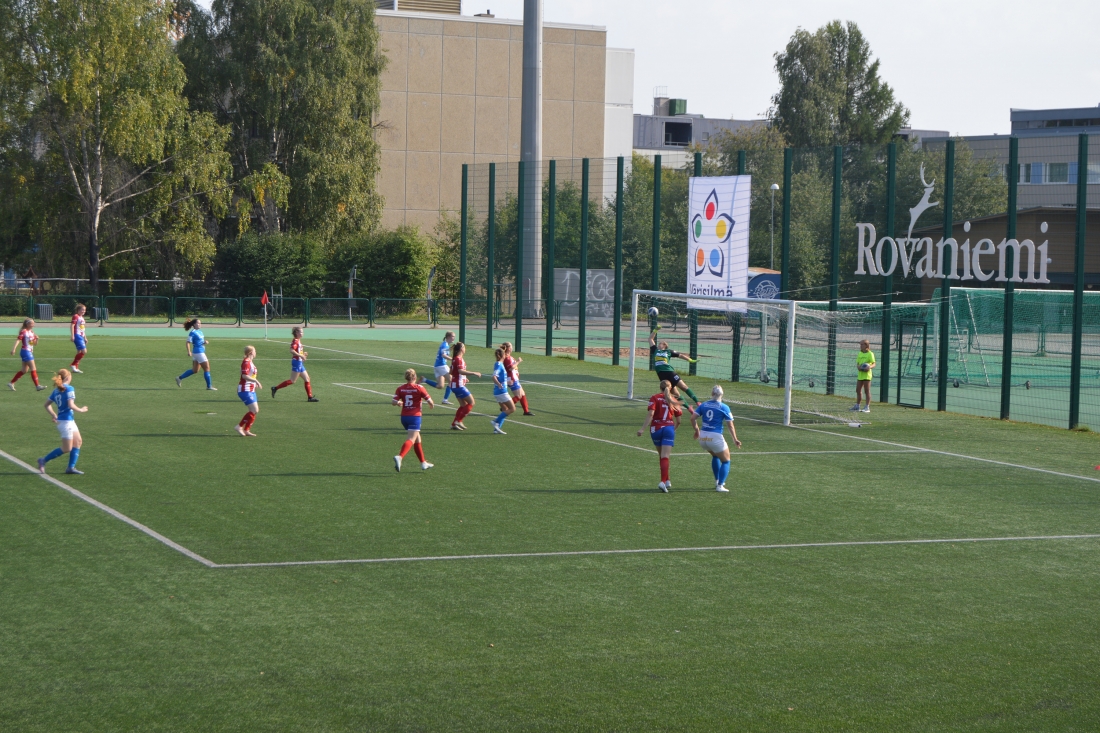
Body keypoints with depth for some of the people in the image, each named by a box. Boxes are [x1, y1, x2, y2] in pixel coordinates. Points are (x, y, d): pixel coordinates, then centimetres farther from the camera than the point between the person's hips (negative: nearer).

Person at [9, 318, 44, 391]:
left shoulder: (31, 332, 14)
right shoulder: (23, 331, -11)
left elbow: (34, 343, 20)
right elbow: (18, 340, -18)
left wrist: (36, 339, -1)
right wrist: (14, 349, -28)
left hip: (30, 352, 9)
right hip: (25, 351, -9)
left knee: (25, 370, 13)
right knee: (33, 369, -11)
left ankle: (11, 383, 21)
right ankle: (37, 386, -11)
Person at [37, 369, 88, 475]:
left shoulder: (56, 390, 9)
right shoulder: (69, 389, -14)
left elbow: (47, 404, 10)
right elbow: (71, 405, -22)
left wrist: (53, 414, 14)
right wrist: (81, 410, -8)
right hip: (66, 421, -9)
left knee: (78, 442, 13)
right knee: (66, 449, -2)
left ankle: (71, 467, 12)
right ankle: (44, 460, 4)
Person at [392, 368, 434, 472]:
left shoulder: (400, 389, 3)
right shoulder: (419, 388, -5)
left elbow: (394, 402, -6)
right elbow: (430, 401, -4)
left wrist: (399, 403, 16)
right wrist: (432, 406, 18)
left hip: (404, 417, 5)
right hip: (415, 416, -5)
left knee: (417, 440, 18)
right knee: (411, 439, -14)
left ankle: (423, 463, 26)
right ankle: (400, 457, -38)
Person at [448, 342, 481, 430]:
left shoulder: (454, 359, 14)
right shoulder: (459, 359, -15)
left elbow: (451, 372, 23)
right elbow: (461, 371, -30)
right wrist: (474, 373, -30)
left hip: (455, 385, 10)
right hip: (459, 385, -10)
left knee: (463, 405, 14)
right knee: (471, 402, -5)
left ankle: (454, 423, 11)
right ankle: (458, 421, -7)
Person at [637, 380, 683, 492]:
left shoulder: (655, 398, 3)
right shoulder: (674, 401, 10)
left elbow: (650, 413, -12)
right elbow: (678, 421, 12)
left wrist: (643, 428, -15)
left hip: (656, 429, 0)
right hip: (669, 428, 0)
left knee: (662, 455, 17)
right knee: (665, 457, -7)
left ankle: (667, 480, 25)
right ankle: (663, 481, -23)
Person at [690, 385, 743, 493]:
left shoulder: (703, 405, 6)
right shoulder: (724, 408, -4)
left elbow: (693, 418, 2)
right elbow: (730, 425, -4)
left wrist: (696, 430, 18)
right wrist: (735, 440, 4)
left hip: (703, 437, 5)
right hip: (715, 437, -5)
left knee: (715, 456, 31)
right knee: (725, 461, 12)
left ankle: (717, 481, 34)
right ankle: (720, 485, -1)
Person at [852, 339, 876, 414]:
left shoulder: (870, 354, -6)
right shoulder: (860, 354, 14)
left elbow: (873, 364, -9)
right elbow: (857, 363, 14)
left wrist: (870, 367, -29)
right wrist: (858, 367, -9)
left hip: (867, 375, -7)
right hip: (860, 374, 7)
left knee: (867, 391, -4)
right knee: (858, 390, 12)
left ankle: (867, 407, -1)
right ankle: (857, 406, 22)